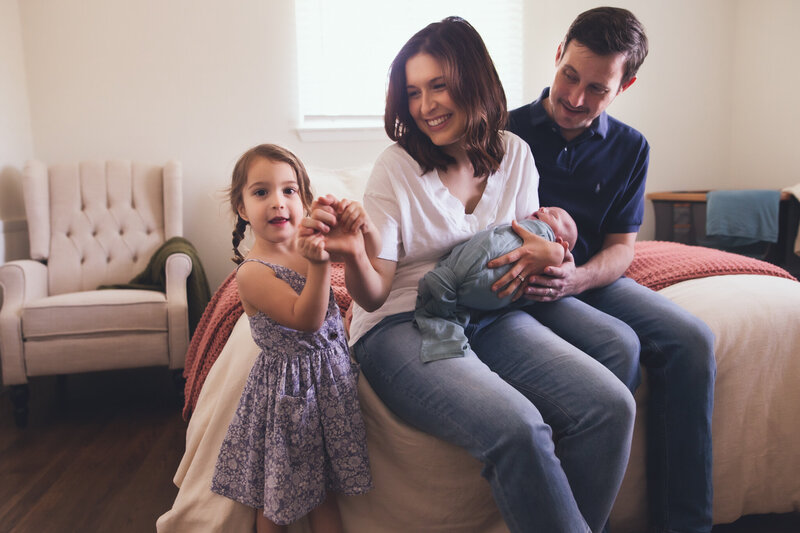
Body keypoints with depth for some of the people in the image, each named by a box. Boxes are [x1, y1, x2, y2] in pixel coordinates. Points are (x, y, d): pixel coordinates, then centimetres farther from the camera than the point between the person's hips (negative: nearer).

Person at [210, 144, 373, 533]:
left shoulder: (307, 243, -3)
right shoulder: (253, 272, -20)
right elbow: (306, 320, -28)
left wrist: (359, 226, -19)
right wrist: (320, 263, -41)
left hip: (331, 372, 5)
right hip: (288, 387, -5)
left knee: (322, 490, 18)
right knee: (278, 502, 12)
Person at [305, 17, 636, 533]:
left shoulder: (514, 153, 6)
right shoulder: (397, 167, -6)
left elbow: (531, 240, 15)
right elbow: (373, 296, -8)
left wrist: (545, 249, -10)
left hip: (489, 316, 5)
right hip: (403, 325, -4)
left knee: (611, 406, -18)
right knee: (517, 428, -31)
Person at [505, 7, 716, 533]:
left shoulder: (630, 148, 7)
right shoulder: (509, 133, -4)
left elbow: (621, 248, 3)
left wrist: (575, 279, -19)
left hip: (593, 277, 4)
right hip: (528, 285, -4)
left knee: (691, 339, -19)